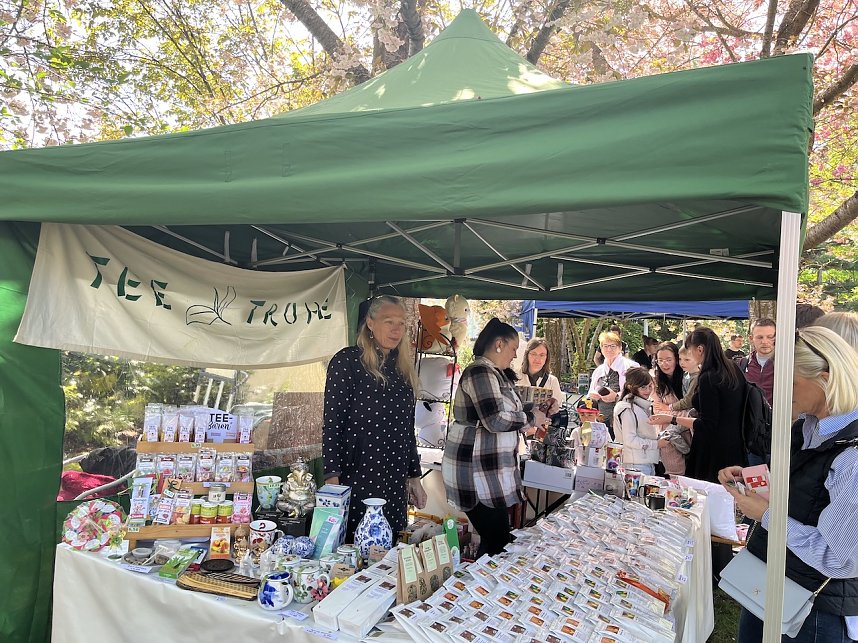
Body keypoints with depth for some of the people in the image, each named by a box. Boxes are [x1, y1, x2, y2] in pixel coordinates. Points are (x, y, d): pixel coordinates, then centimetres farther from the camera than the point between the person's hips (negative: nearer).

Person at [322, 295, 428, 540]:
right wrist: (332, 478, -15)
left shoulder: (402, 369, 12)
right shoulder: (347, 361, -7)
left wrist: (414, 477, 17)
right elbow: (332, 423, -10)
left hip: (395, 483, 6)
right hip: (356, 478, -5)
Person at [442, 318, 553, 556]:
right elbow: (496, 420, -24)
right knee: (497, 542, -5)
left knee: (497, 539, 13)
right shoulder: (480, 372, -16)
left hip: (492, 470, 10)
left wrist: (540, 410, 13)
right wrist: (531, 418, -9)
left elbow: (510, 411, 25)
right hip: (476, 472, -10)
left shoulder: (496, 374, 16)